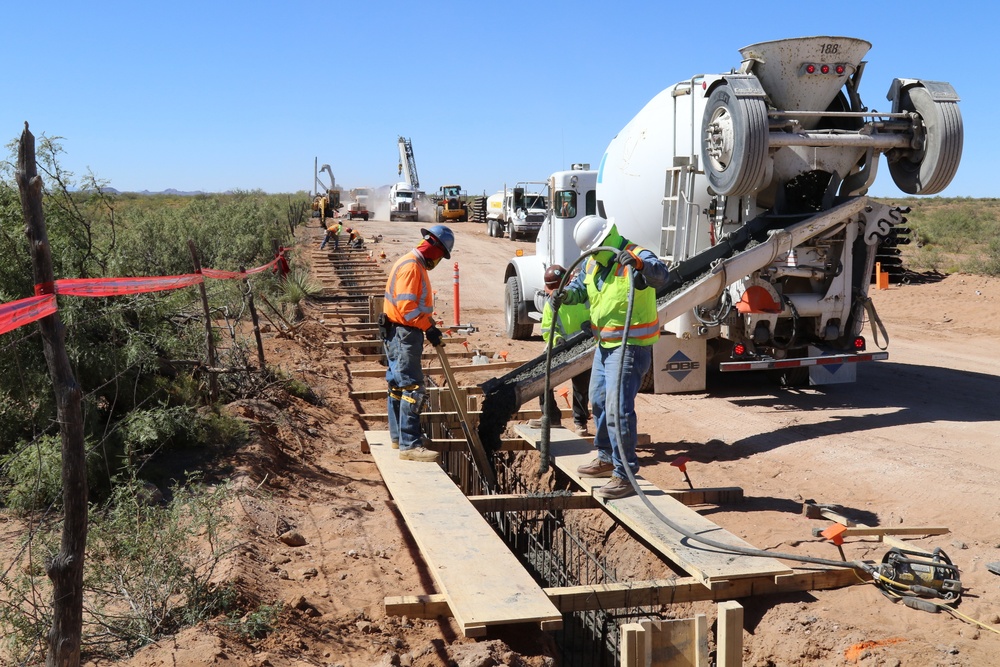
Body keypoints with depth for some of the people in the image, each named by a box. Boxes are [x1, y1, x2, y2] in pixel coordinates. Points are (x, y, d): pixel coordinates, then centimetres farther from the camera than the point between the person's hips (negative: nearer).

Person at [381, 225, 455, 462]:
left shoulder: (416, 265, 16)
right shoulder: (411, 266, -17)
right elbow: (407, 306, -24)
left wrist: (429, 324, 12)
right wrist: (429, 327, -20)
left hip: (398, 334, 11)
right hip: (404, 335, -11)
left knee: (398, 385, 18)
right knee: (413, 389, -11)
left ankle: (399, 436, 29)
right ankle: (409, 445, -10)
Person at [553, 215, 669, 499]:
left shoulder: (638, 256, -20)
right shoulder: (593, 262, 7)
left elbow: (660, 275, -39)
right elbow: (580, 285, 20)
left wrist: (639, 264, -59)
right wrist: (567, 294, -4)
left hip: (631, 346, -10)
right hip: (605, 344, 10)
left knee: (618, 407, -16)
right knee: (599, 401, 21)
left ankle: (625, 475, -9)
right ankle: (606, 459, 38)